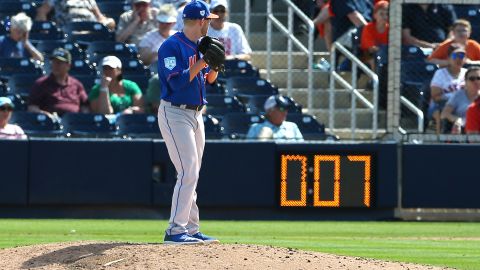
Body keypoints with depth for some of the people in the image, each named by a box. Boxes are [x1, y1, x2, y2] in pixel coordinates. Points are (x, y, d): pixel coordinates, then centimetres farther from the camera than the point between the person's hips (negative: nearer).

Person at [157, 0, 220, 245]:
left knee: (191, 175, 11)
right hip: (174, 113, -9)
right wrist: (202, 62, -23)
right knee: (188, 172, -16)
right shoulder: (172, 46, -14)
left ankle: (191, 230, 16)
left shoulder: (198, 46, 13)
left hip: (195, 115, 9)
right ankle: (175, 231, -17)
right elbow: (176, 82, -23)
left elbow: (209, 80, 18)